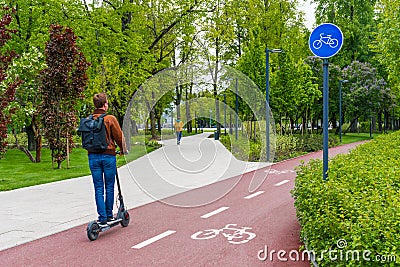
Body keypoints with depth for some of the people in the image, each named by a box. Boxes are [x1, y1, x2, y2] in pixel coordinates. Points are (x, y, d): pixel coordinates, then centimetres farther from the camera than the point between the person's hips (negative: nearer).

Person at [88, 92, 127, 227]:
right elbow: (119, 136, -3)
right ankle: (109, 215, 20)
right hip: (108, 155, -3)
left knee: (98, 189, 7)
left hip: (93, 156, 3)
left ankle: (102, 218, 6)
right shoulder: (110, 119, -9)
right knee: (109, 187, 10)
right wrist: (123, 150, 14)